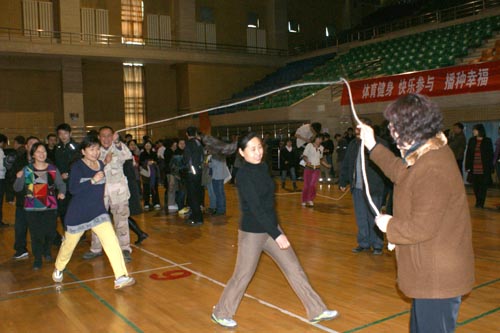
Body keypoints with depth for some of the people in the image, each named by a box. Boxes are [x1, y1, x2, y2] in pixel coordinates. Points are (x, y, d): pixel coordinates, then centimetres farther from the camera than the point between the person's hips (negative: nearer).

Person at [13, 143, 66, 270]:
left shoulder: (53, 169, 0)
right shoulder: (26, 170, 0)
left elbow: (61, 184, 0)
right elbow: (17, 188, -1)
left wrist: (61, 192, -20)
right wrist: (19, 178, -20)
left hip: (50, 207, 0)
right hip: (32, 209, 0)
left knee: (50, 233, 3)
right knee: (35, 234, 1)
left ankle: (46, 251, 35)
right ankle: (37, 259, 20)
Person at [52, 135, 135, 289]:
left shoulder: (101, 164, 3)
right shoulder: (77, 166, -13)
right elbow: (73, 188, -25)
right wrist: (93, 180, -29)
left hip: (98, 211, 4)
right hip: (78, 213, -3)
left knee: (112, 241, -13)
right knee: (69, 244, 15)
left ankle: (121, 278, -14)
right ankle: (58, 270, 45)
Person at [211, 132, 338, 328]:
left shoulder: (263, 168, 3)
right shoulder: (243, 175, -20)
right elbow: (255, 208, -24)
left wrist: (276, 230, 17)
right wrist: (277, 235, -25)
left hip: (271, 227, 7)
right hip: (252, 232, -7)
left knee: (294, 269, 8)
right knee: (242, 276, 5)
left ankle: (317, 311, 19)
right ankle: (220, 313, 27)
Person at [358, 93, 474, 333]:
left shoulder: (432, 171, -30)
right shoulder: (434, 152, 3)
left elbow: (421, 228, -28)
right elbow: (402, 173, 19)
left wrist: (389, 225, -10)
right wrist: (372, 146, 21)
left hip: (437, 278, -10)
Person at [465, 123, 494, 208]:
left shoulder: (487, 141, 1)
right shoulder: (471, 141, 8)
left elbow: (490, 154, 1)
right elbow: (468, 154, 7)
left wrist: (490, 167, -5)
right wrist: (467, 166, 0)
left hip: (484, 168, -3)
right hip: (474, 168, 3)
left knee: (483, 186, 1)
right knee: (475, 186, 5)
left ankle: (481, 203, 6)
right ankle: (478, 202, 16)